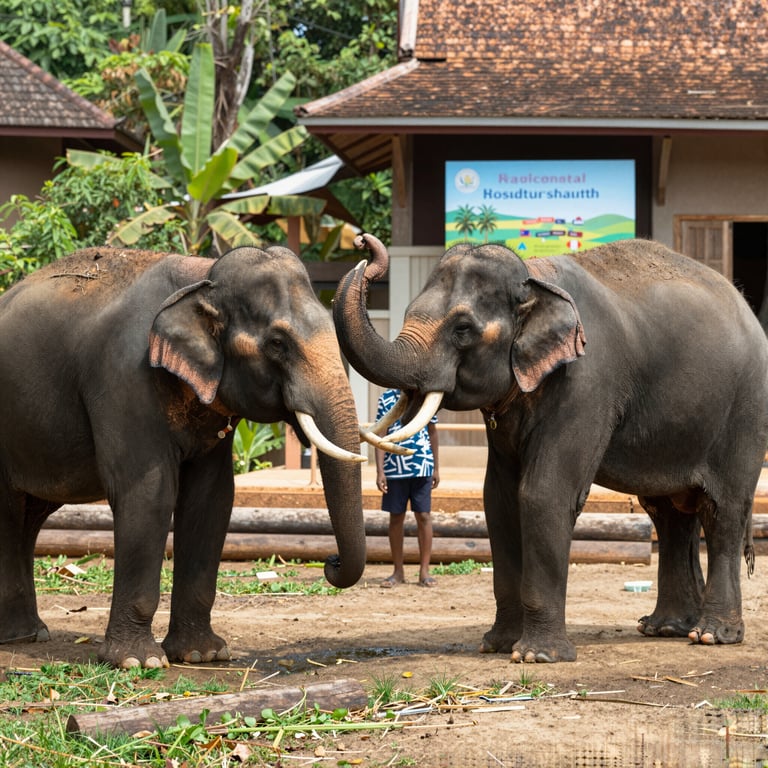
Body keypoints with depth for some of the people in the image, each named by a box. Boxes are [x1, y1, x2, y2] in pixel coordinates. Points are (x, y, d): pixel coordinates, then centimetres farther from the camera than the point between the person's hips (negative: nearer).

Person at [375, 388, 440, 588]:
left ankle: (424, 571, 6)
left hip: (422, 467, 0)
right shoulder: (387, 397, 2)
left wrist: (436, 468, 13)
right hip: (394, 467, 0)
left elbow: (432, 431, 14)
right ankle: (398, 571, 15)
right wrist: (380, 471, -6)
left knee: (423, 516, 0)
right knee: (396, 518, 6)